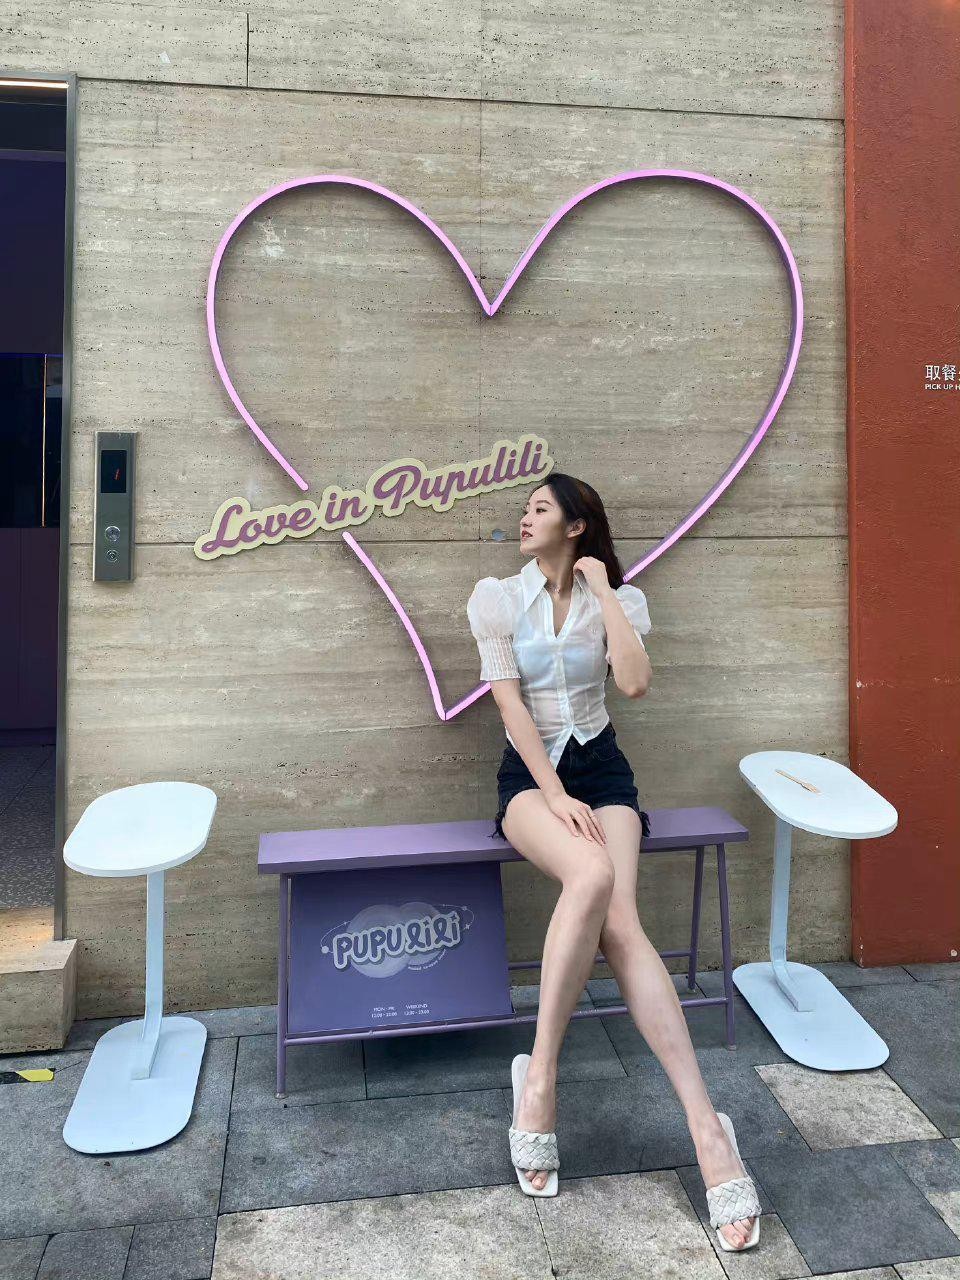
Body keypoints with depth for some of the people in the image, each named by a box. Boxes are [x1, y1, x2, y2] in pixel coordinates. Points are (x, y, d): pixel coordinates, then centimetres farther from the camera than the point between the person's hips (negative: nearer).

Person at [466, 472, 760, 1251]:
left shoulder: (619, 598, 4)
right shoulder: (497, 596, 2)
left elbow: (635, 683, -14)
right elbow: (510, 703, -7)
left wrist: (601, 587, -10)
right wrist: (556, 797, -16)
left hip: (601, 764, 1)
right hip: (529, 771, -1)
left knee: (619, 919, -28)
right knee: (592, 875, -35)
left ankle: (705, 1124, -26)